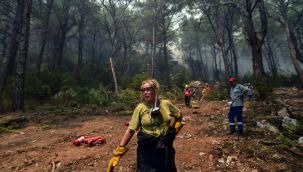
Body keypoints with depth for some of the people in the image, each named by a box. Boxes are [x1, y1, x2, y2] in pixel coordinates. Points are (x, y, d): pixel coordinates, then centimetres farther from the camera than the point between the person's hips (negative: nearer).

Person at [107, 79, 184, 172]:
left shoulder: (166, 104, -6)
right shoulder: (140, 108, -11)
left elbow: (179, 116, 12)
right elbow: (130, 130, -12)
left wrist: (174, 130, 0)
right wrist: (118, 152, -16)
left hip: (166, 148, 3)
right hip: (146, 150, -2)